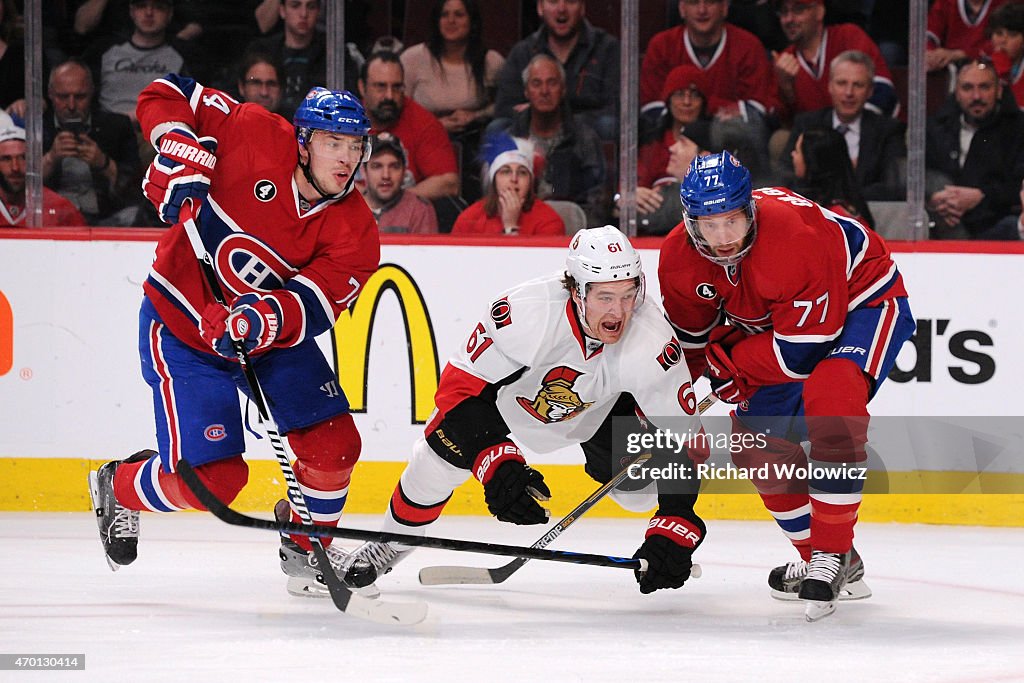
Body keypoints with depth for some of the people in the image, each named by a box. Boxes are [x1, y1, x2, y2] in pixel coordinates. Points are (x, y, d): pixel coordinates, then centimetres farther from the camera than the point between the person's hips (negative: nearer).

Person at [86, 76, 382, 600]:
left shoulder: (354, 231, -14)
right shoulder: (257, 138, -22)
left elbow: (313, 305, -26)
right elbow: (165, 95, -11)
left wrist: (265, 319, -47)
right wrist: (184, 158, -27)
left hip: (272, 335, 4)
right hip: (181, 326, -4)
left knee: (333, 444, -7)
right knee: (212, 478, -12)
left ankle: (307, 548, 22)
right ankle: (119, 488, 21)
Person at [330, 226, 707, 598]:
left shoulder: (651, 341, -37)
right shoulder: (525, 312, -43)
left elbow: (682, 437, -31)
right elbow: (462, 386, -37)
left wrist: (675, 527, -39)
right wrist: (496, 463, -50)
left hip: (601, 405, 2)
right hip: (510, 389, -2)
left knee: (638, 484, -13)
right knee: (443, 450, -15)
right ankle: (390, 544, 14)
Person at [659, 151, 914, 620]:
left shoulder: (795, 236, -38)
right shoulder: (680, 257, -17)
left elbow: (806, 349, -32)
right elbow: (690, 338, 3)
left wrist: (727, 366, -23)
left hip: (864, 302, -8)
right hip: (777, 321, 8)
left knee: (830, 397, -34)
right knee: (757, 439, 0)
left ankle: (833, 554, -26)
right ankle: (829, 563, 16)